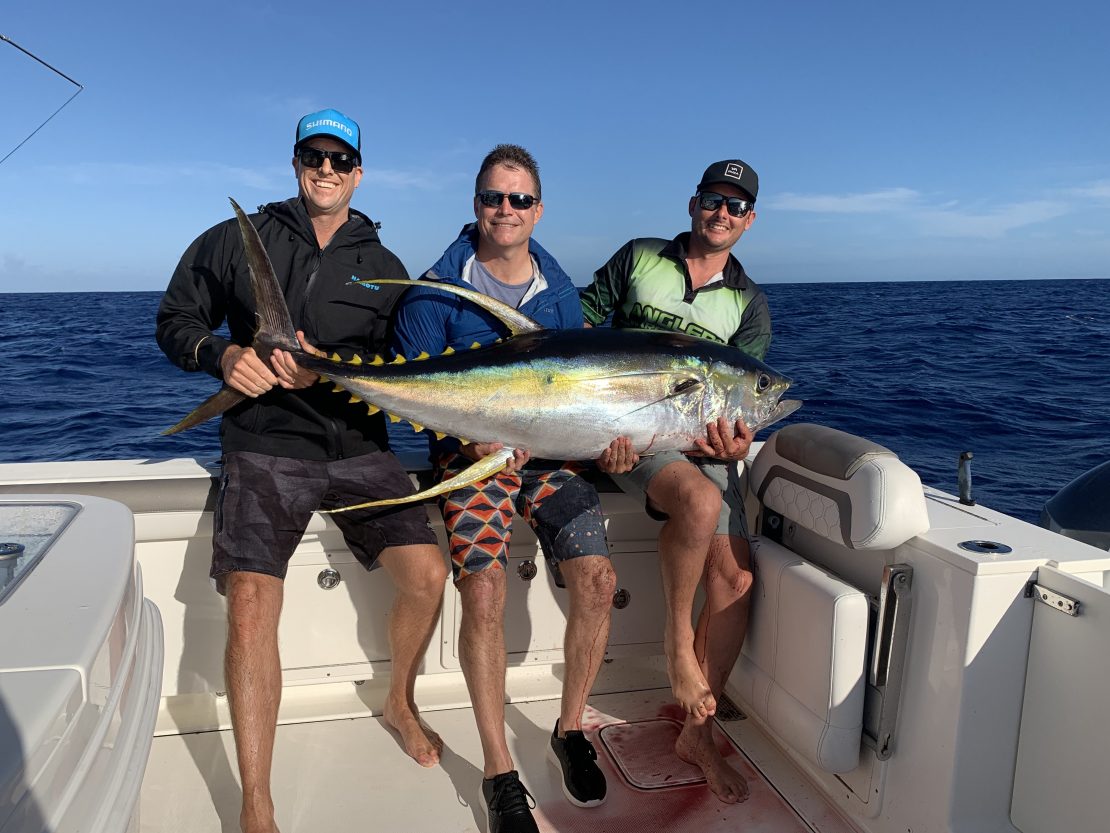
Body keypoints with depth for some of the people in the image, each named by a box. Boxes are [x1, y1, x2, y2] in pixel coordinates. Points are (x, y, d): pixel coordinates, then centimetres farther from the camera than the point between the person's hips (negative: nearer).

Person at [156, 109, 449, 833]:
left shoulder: (385, 269, 10)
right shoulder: (234, 241, 7)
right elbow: (176, 319, 10)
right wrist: (224, 354, -12)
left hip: (359, 449, 2)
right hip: (266, 449, -1)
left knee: (427, 574, -12)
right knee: (251, 607, -18)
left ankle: (401, 703, 20)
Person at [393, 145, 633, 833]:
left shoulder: (561, 293, 7)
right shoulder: (436, 292, -2)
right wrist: (473, 438, -20)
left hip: (550, 451, 3)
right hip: (471, 453, -3)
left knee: (597, 578, -13)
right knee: (483, 589, -20)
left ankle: (571, 730, 12)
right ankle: (499, 772, -3)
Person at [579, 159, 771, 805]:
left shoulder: (749, 304, 11)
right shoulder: (638, 258, 8)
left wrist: (738, 439, -20)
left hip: (702, 440, 3)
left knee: (736, 580, -11)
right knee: (701, 498, -36)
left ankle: (698, 734, 5)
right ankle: (678, 637, -11)